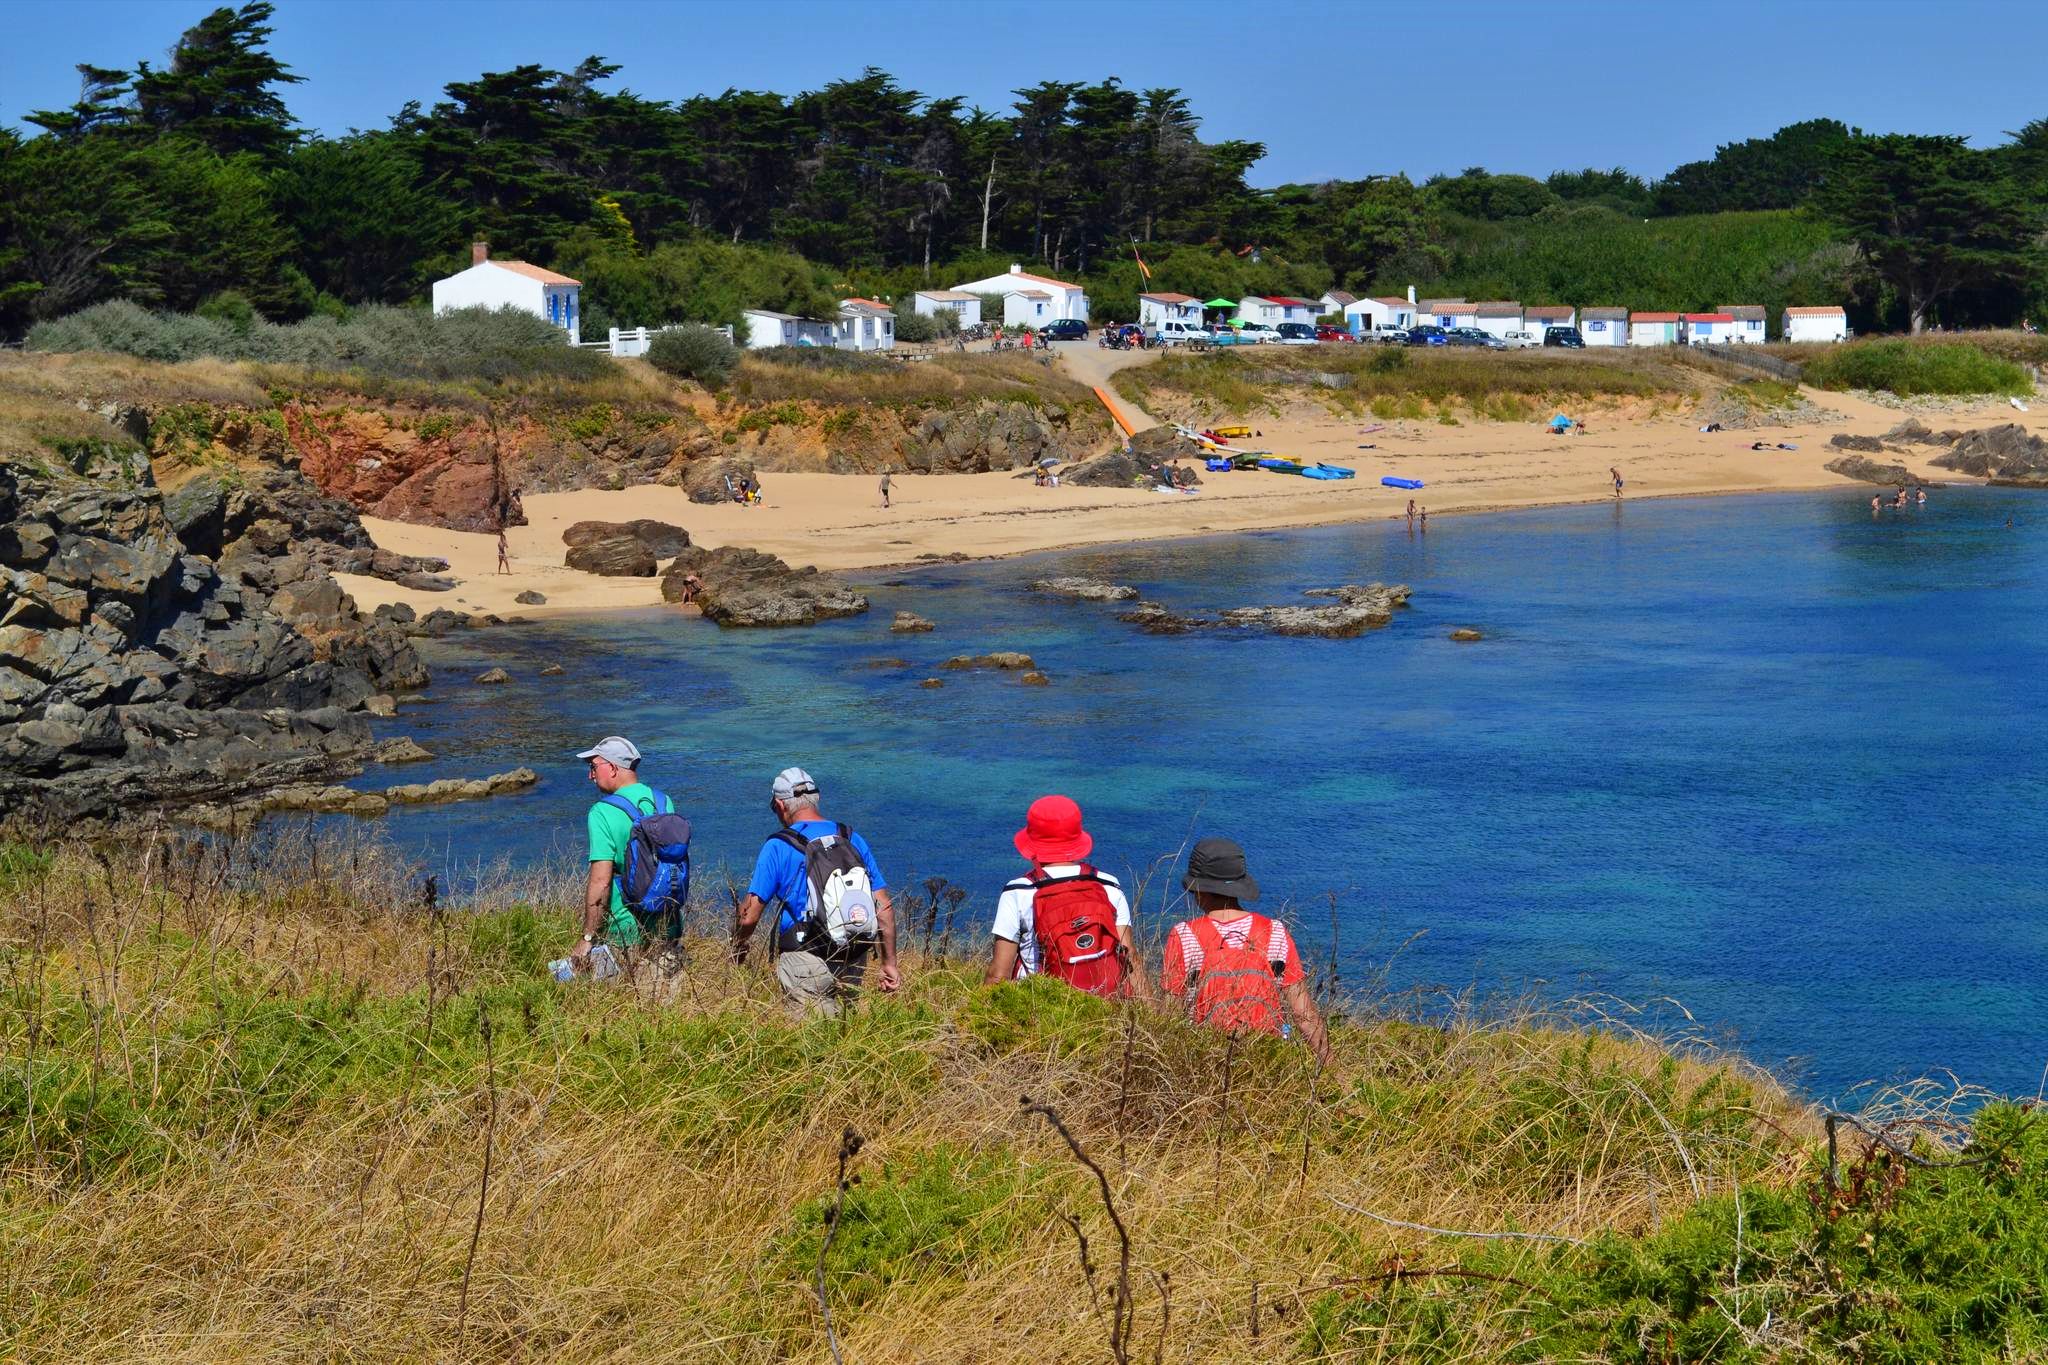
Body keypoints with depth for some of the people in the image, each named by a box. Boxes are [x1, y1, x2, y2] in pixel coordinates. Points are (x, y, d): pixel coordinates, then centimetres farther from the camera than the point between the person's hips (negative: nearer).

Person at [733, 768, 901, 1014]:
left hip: (807, 969, -5)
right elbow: (884, 908, 8)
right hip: (853, 969, 5)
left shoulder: (778, 846, -5)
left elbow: (749, 916, -5)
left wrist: (737, 951, 14)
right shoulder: (853, 841, 9)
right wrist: (890, 963, 15)